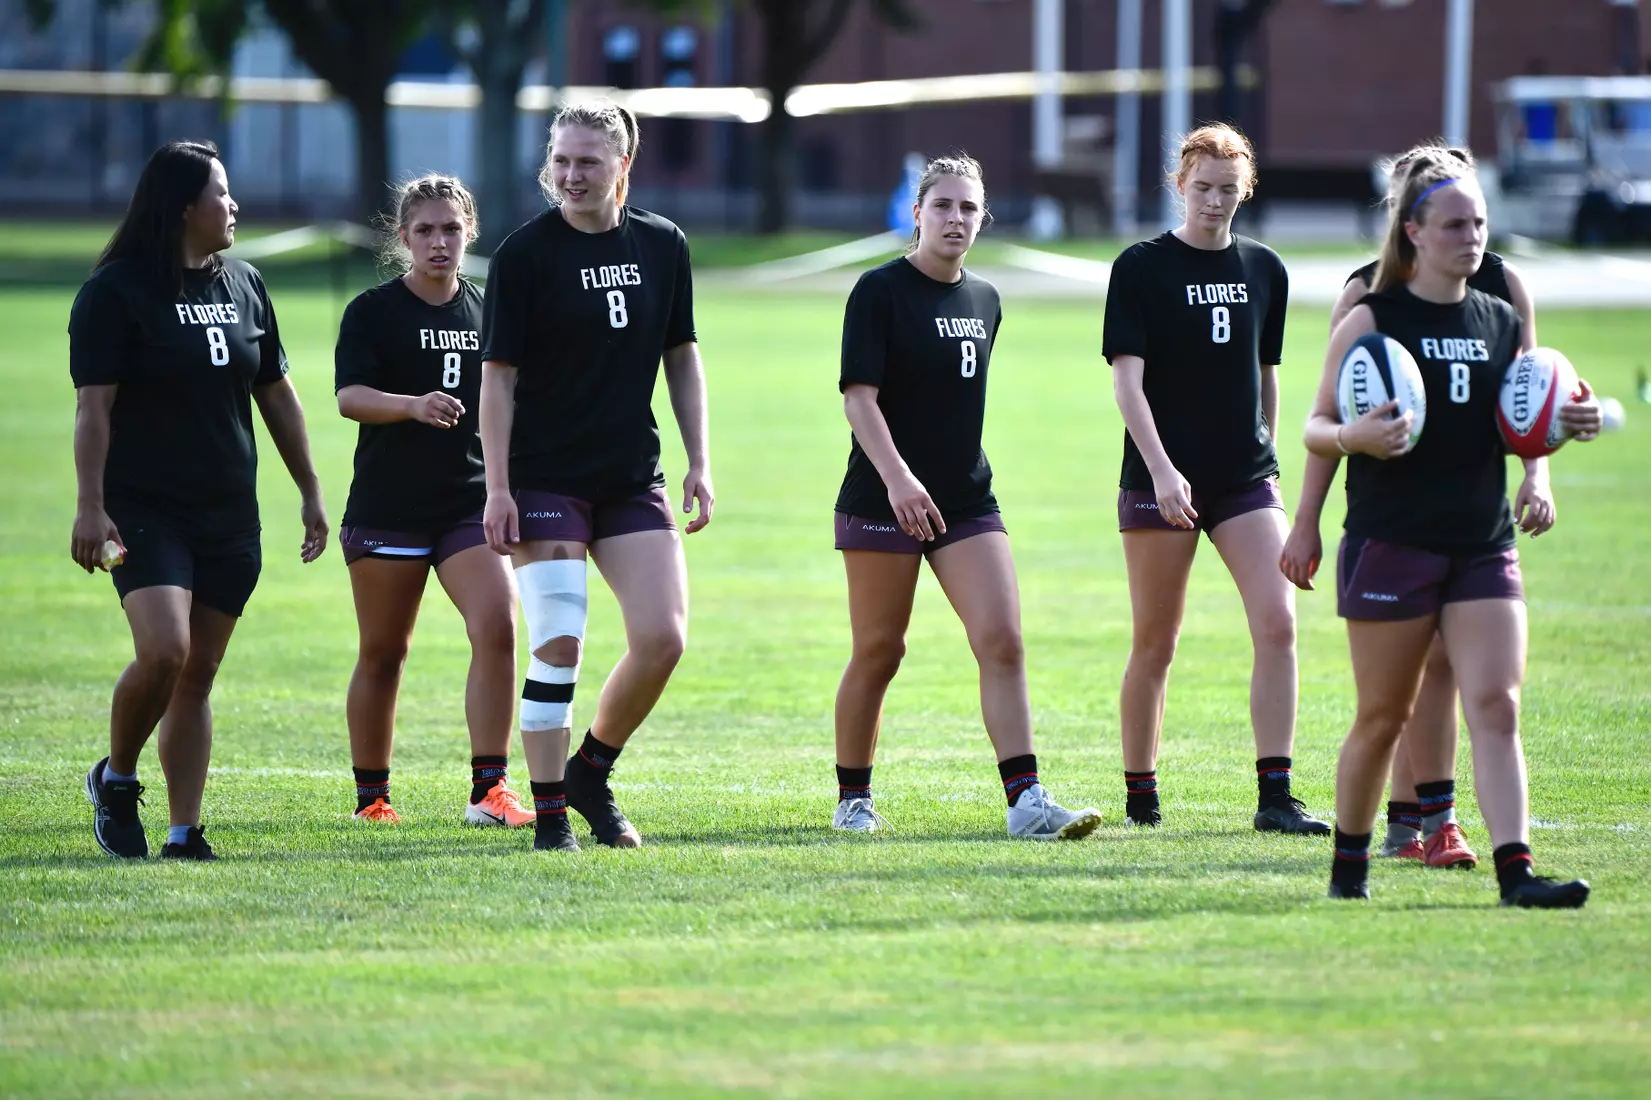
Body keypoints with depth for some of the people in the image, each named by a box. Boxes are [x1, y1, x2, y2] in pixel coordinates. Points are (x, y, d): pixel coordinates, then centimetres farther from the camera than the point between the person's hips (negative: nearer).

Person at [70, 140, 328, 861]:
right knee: (163, 652, -21)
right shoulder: (115, 290, -6)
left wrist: (310, 492, 20)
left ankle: (184, 833, 6)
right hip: (145, 510, -6)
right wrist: (90, 507, -18)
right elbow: (93, 406, -11)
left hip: (229, 515, 6)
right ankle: (115, 779, 4)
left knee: (198, 676, 4)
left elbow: (276, 395, 21)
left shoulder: (244, 285, 13)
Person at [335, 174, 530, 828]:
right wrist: (414, 406, -34)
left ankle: (488, 791, -14)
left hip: (472, 503, 3)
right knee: (383, 652, 4)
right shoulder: (374, 311, -3)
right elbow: (349, 396, -17)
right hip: (387, 507, -3)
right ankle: (371, 796, 17)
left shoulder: (485, 310, 11)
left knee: (497, 627, -15)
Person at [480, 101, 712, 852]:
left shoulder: (662, 246, 6)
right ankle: (550, 814, 1)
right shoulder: (524, 253, -6)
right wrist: (498, 488, -12)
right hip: (545, 480, -4)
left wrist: (699, 463, 9)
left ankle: (591, 774, 16)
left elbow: (682, 358, 15)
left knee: (663, 638, -6)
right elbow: (498, 375, -6)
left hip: (634, 480, 4)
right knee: (558, 645, -9)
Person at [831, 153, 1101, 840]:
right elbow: (858, 396, -15)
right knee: (879, 653, 2)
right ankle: (852, 799, 18)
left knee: (1002, 640, -9)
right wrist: (896, 475, -27)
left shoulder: (983, 300, 13)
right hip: (884, 500, -5)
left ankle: (1026, 802, -13)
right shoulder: (880, 291, -7)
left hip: (967, 498, 5)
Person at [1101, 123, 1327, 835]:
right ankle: (1140, 794, 17)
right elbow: (1126, 378, -9)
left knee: (1278, 625, -12)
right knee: (1155, 644, 3)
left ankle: (1274, 796, -11)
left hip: (1246, 480, 3)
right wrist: (1161, 469, -20)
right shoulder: (1141, 268, -3)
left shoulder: (1264, 271, 11)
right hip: (1162, 479, -3)